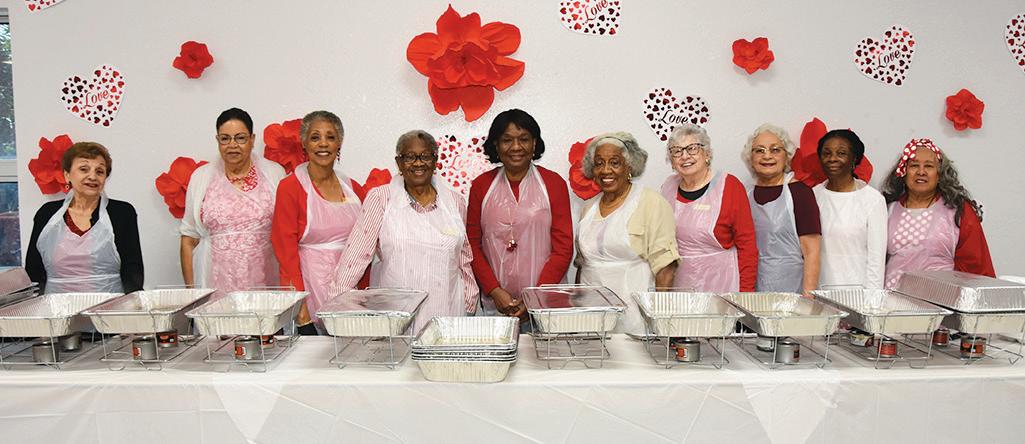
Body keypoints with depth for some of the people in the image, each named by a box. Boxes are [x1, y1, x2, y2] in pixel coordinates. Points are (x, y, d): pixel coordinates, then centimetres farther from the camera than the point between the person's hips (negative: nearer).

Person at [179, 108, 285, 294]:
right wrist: (191, 290, 4)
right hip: (216, 285, 1)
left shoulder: (274, 174, 5)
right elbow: (189, 239, 9)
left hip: (265, 284, 0)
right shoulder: (201, 177, 6)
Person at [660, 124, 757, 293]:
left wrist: (745, 293, -11)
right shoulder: (669, 186, 5)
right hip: (677, 283, 4)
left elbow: (747, 246, -7)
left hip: (720, 285, -3)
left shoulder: (729, 186, -7)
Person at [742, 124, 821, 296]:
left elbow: (811, 252, -11)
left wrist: (808, 296, -18)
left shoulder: (798, 191, -7)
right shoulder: (748, 195, 8)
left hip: (791, 288, -4)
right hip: (754, 291, 4)